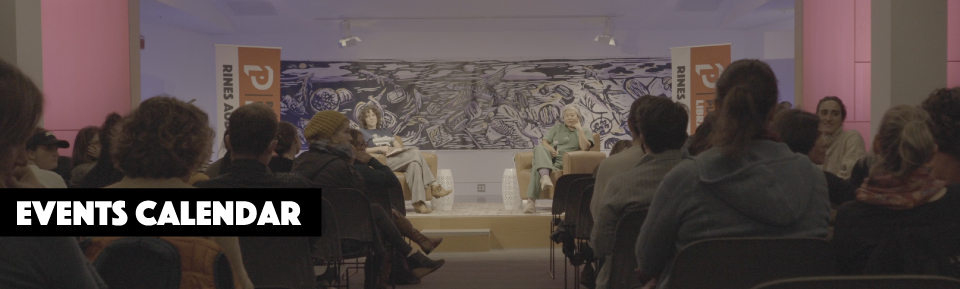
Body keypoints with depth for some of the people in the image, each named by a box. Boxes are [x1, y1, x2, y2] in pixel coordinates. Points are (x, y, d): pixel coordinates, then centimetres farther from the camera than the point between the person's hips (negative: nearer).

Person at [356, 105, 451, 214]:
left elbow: (399, 146, 25)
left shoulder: (386, 131, 35)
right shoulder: (362, 132, 19)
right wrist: (380, 148, -10)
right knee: (415, 153, -28)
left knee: (414, 163, -32)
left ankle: (418, 202, -43)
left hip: (397, 158, 6)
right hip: (382, 162, -5)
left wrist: (394, 149, 0)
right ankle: (434, 185, -30)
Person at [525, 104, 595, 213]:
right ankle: (545, 176, -58)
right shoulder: (557, 128, 26)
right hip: (548, 159, 3)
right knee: (539, 148, -35)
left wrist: (579, 129, -3)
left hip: (563, 163, -3)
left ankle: (531, 200, -45)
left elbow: (585, 147, -4)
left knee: (537, 168, -35)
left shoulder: (585, 131, 16)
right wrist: (550, 149, -9)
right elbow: (544, 142, 13)